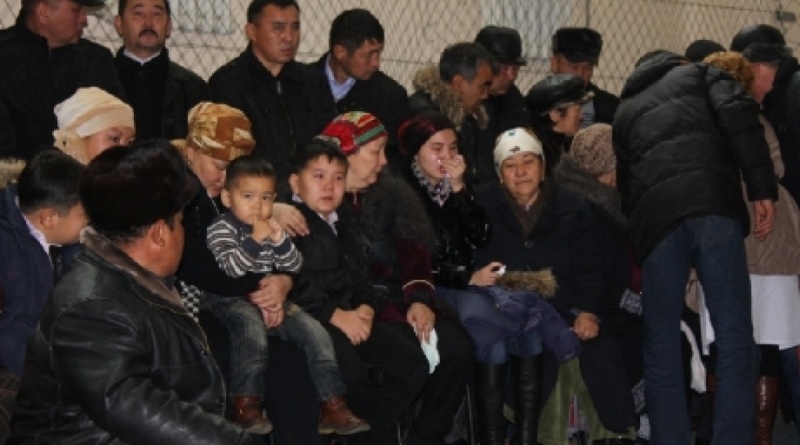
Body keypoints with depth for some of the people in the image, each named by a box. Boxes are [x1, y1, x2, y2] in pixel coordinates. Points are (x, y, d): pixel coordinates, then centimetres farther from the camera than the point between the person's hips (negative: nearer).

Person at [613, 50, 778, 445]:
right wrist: (762, 189, -3)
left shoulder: (625, 111, 34)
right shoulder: (697, 73, 26)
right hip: (713, 205, -2)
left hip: (655, 215, 2)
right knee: (733, 334, 0)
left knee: (662, 340, 11)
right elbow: (738, 113, 3)